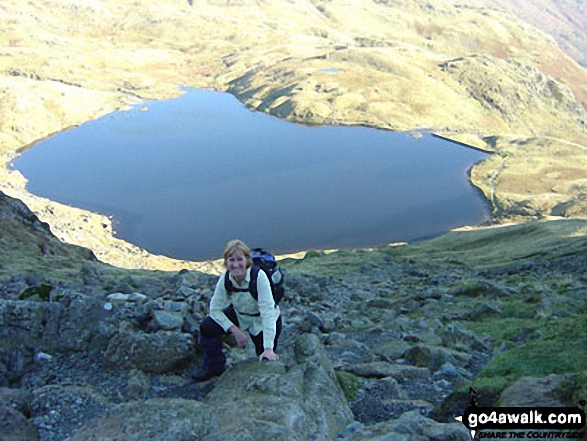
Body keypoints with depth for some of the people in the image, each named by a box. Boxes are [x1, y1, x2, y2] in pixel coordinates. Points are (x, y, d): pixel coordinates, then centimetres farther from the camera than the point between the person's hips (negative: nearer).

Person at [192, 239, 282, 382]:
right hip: (239, 314, 4)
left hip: (263, 321, -3)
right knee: (207, 326, -15)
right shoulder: (225, 277, -21)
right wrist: (235, 331, -22)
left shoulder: (258, 276, -34)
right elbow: (215, 309, -12)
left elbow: (267, 312, -36)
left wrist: (269, 348, -39)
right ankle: (214, 367, 8)